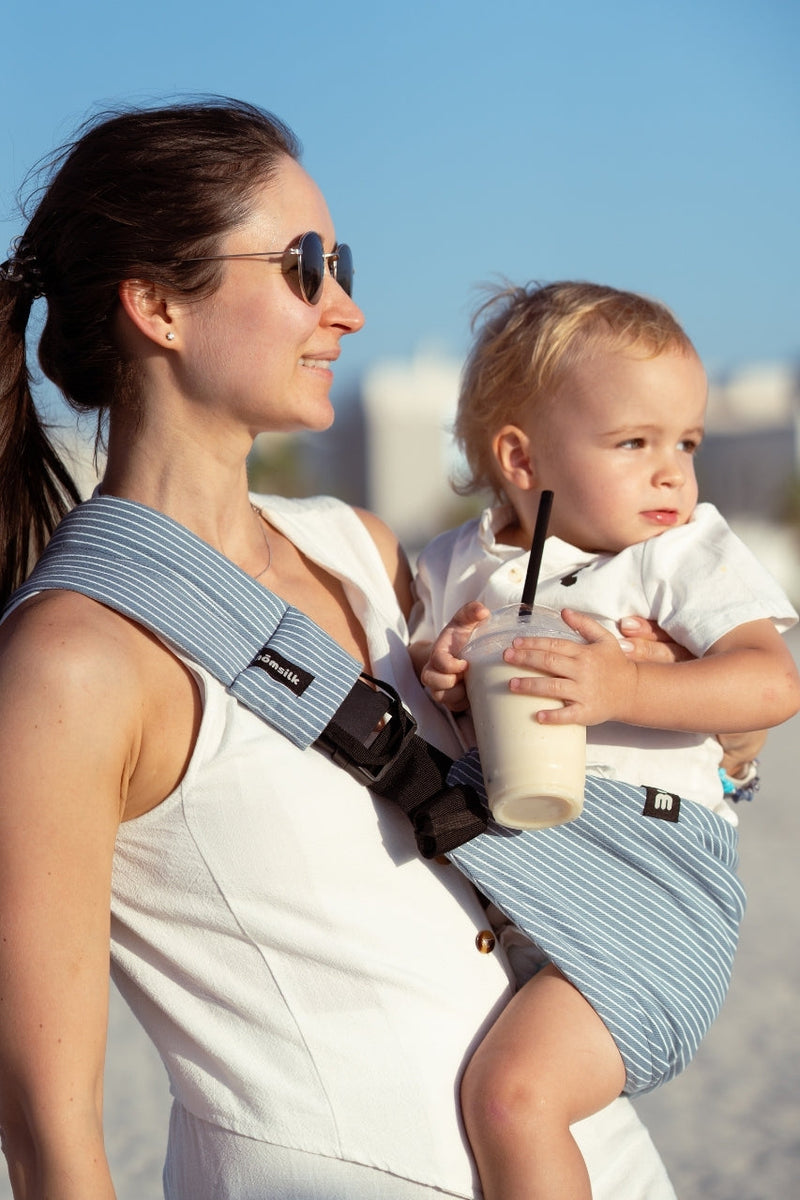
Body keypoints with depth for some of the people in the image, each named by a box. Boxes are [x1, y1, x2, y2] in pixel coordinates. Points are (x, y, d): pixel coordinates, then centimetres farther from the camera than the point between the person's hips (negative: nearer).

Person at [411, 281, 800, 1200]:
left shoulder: (685, 551, 0)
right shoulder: (456, 565, 12)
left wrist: (626, 689, -27)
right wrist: (437, 674, -5)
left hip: (641, 859, -6)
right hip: (482, 851, 6)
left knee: (512, 1094, -22)